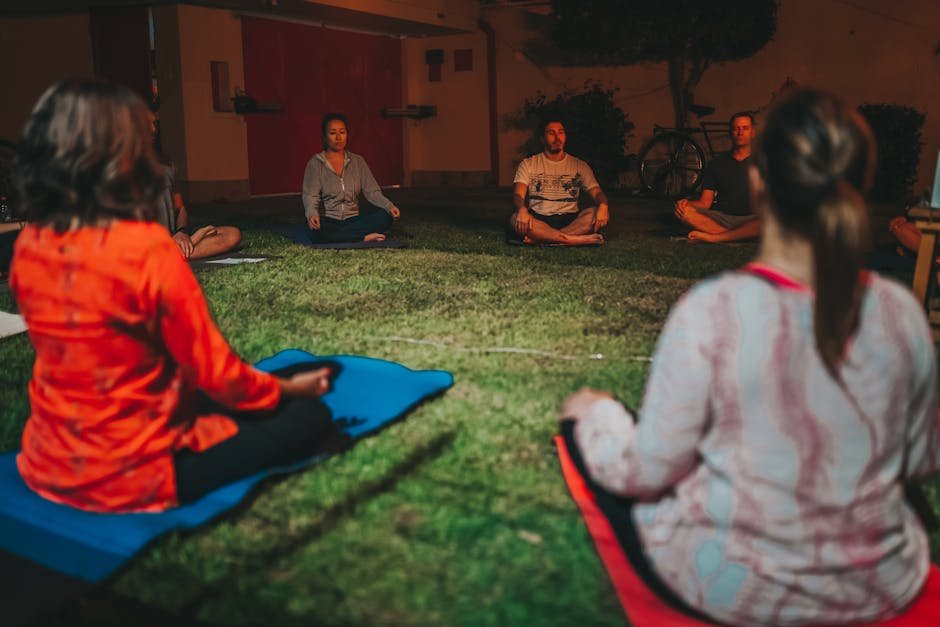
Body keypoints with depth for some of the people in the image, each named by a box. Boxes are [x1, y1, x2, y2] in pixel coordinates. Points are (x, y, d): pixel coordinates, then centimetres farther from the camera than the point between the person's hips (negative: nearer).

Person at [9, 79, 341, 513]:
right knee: (310, 417, 2)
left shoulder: (26, 247, -4)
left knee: (195, 395, 33)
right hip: (131, 479, -7)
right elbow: (215, 372, -17)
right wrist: (287, 388, 3)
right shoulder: (148, 250, -25)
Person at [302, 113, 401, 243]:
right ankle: (364, 237, -25)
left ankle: (337, 237, -24)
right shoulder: (315, 163, 1)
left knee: (384, 216, -24)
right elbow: (310, 196, -11)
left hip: (353, 218, 3)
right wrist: (312, 214, -35)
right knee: (317, 232, -39)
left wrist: (389, 206, -19)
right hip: (328, 221, -3)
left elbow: (371, 191, 2)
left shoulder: (357, 161, 11)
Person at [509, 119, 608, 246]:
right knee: (516, 219, -34)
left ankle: (539, 238, -36)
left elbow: (597, 192, 4)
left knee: (600, 213, -28)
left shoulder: (579, 166, 13)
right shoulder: (528, 164, 9)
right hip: (538, 219, -1)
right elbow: (518, 195, -4)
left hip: (570, 220, 2)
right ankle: (577, 239, -38)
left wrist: (603, 206, -22)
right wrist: (522, 209, -30)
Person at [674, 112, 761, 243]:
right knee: (682, 211, -25)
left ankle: (712, 237, -37)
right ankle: (737, 235, -30)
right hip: (720, 218, 2)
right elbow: (705, 202, 8)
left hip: (749, 220, -1)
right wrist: (686, 203, -14)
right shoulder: (716, 164, 17)